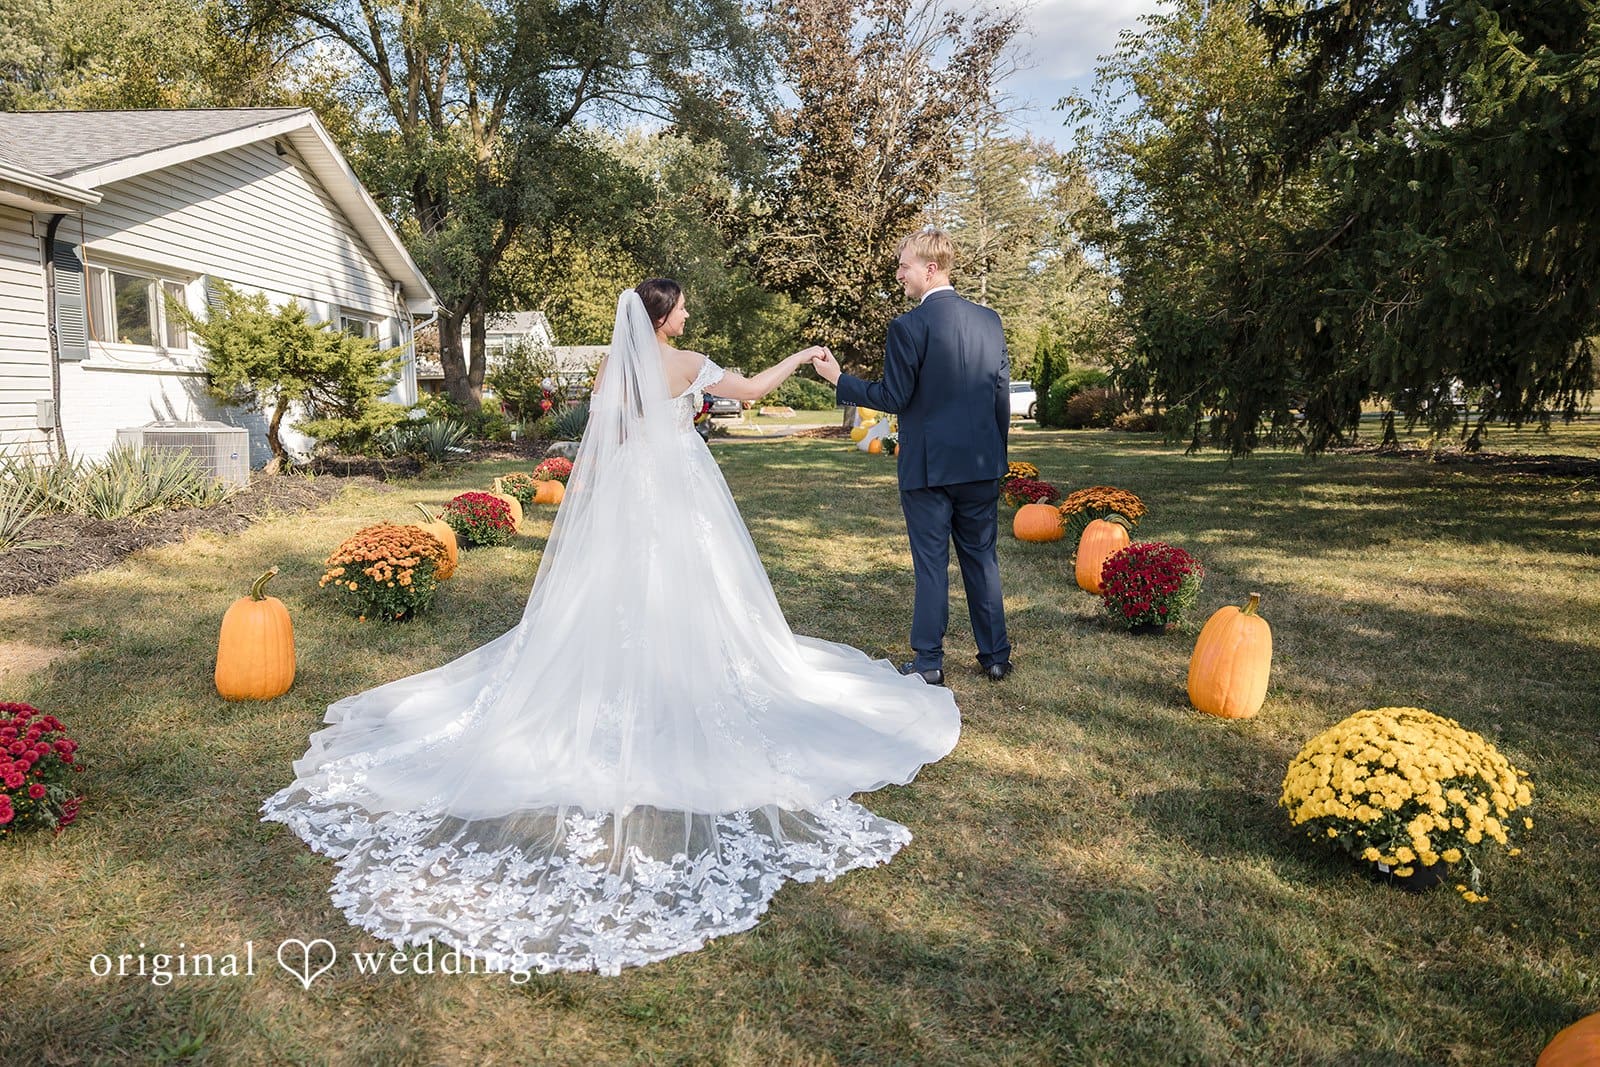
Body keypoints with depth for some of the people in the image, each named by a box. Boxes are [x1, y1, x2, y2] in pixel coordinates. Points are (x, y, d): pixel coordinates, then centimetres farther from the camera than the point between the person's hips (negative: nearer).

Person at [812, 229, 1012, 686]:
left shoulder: (908, 326, -14)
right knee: (982, 557, 14)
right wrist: (995, 450, 17)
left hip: (928, 465, -5)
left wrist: (839, 379, 0)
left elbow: (893, 397, -12)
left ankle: (929, 661, 12)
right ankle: (995, 656, 20)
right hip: (982, 463, 5)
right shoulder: (990, 320, 5)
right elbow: (1002, 394, 7)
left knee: (931, 563, 4)